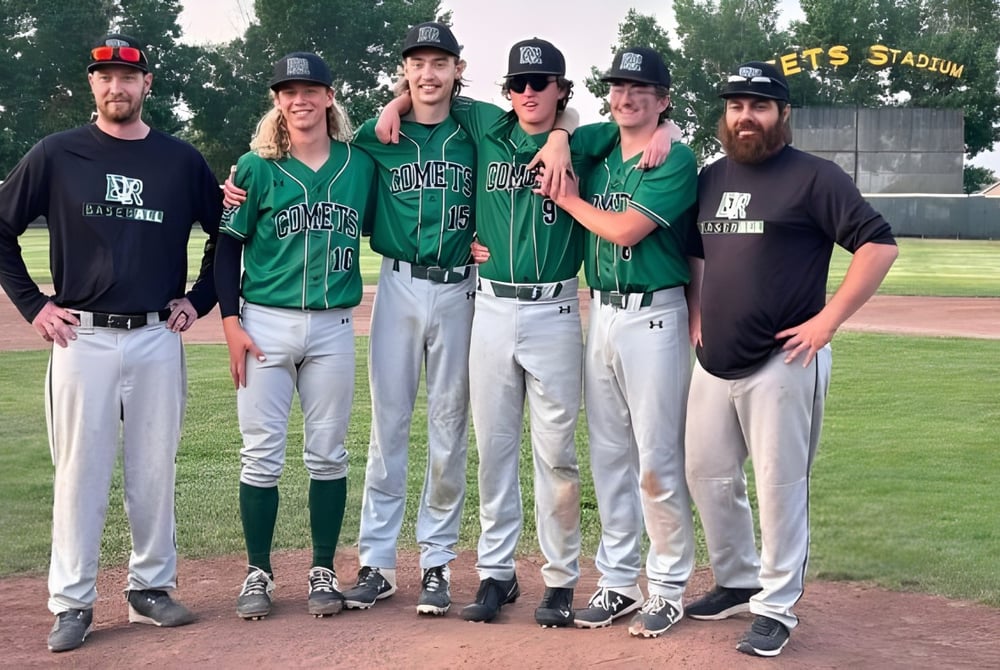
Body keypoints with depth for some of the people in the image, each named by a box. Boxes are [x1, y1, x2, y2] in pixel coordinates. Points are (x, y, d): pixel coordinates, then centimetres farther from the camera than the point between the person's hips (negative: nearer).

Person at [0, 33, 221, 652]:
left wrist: (199, 299, 8)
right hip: (82, 338, -2)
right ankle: (72, 604, 8)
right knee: (80, 471, 1)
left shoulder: (182, 160, 6)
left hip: (158, 339, 2)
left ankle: (152, 588, 20)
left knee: (154, 471, 8)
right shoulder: (57, 155, 1)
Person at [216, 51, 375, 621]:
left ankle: (324, 571, 18)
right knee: (262, 455, 2)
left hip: (334, 327, 2)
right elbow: (228, 248, 2)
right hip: (266, 324, -1)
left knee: (329, 454, 7)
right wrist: (232, 323, -5)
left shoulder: (360, 165, 5)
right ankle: (259, 573, 14)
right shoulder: (256, 167, 0)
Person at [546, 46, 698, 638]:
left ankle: (669, 588, 7)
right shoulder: (598, 146, 11)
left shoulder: (677, 159, -8)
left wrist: (569, 198, -4)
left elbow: (626, 230, -16)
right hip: (601, 313, 7)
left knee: (657, 460, -5)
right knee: (609, 456, 11)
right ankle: (618, 581, 21)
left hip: (654, 316, -7)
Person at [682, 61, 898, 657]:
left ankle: (776, 607, 11)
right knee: (708, 478, 13)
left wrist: (827, 319, -16)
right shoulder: (710, 179, 13)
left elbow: (879, 244, -12)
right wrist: (695, 315, 13)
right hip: (714, 362, 7)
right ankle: (737, 582, 31)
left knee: (780, 487, -2)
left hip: (782, 363, -7)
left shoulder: (814, 177, -7)